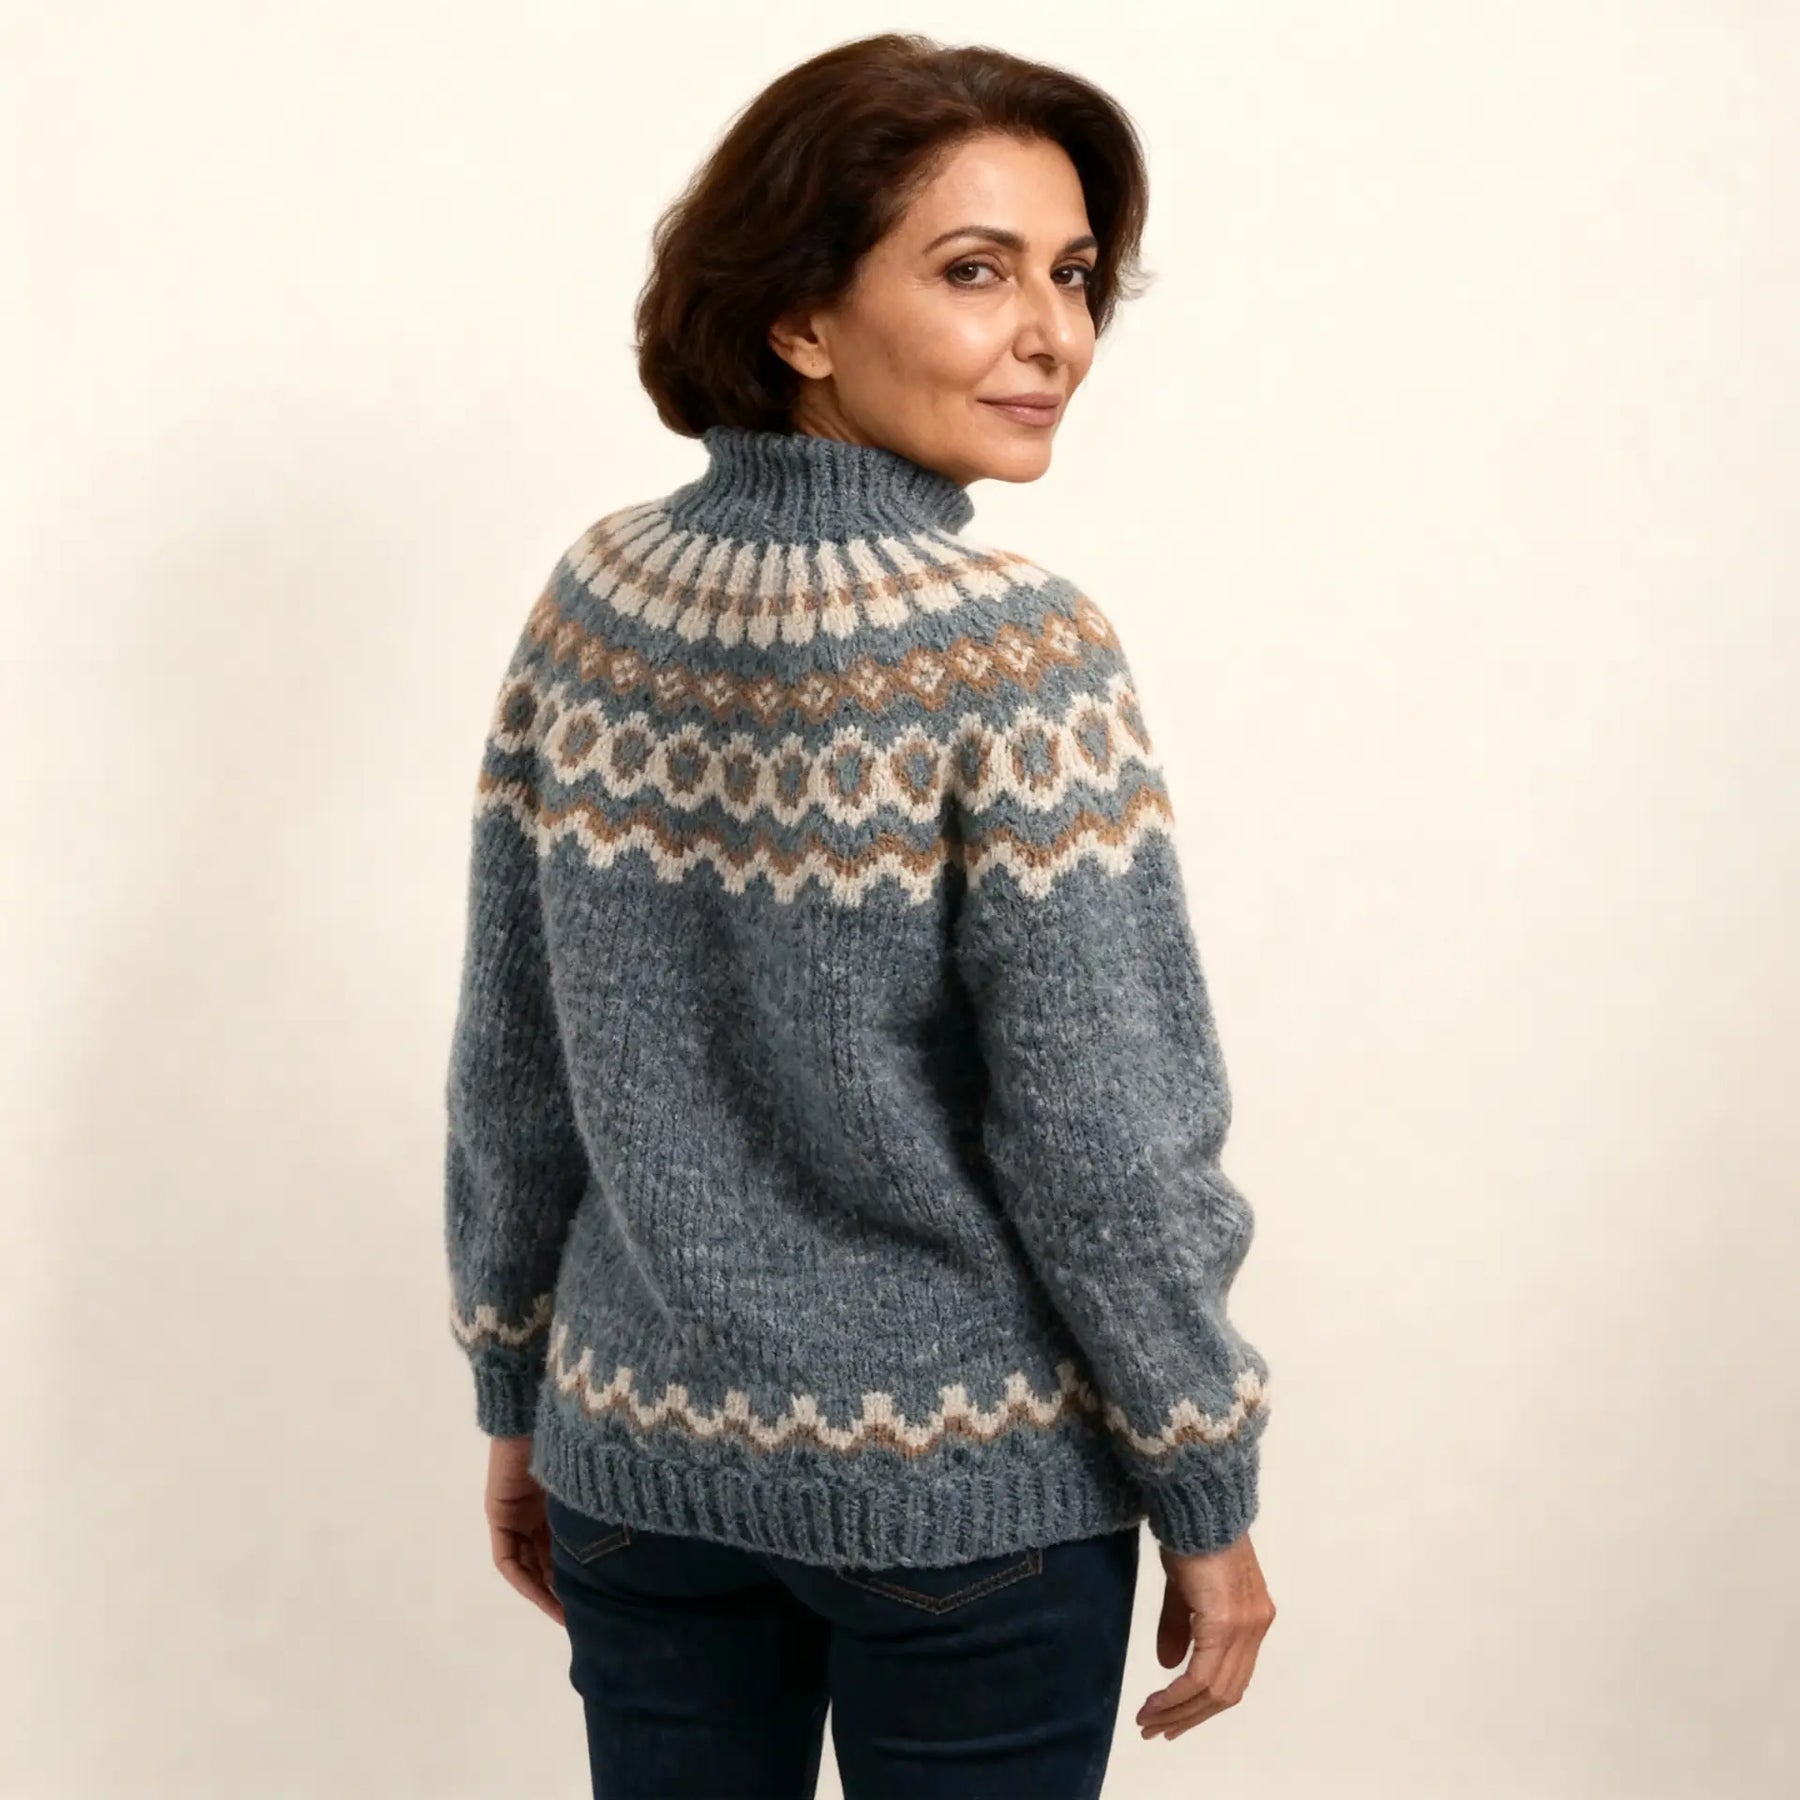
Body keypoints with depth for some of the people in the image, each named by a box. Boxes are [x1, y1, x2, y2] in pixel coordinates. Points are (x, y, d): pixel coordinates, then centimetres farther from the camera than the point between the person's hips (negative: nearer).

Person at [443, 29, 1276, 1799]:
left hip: (642, 1464, 5)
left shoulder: (592, 600, -4)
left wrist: (519, 1391, 13)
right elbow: (1102, 1147, -17)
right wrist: (1210, 1508, -6)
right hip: (967, 1493, -4)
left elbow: (511, 1070, 2)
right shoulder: (1017, 653, -19)